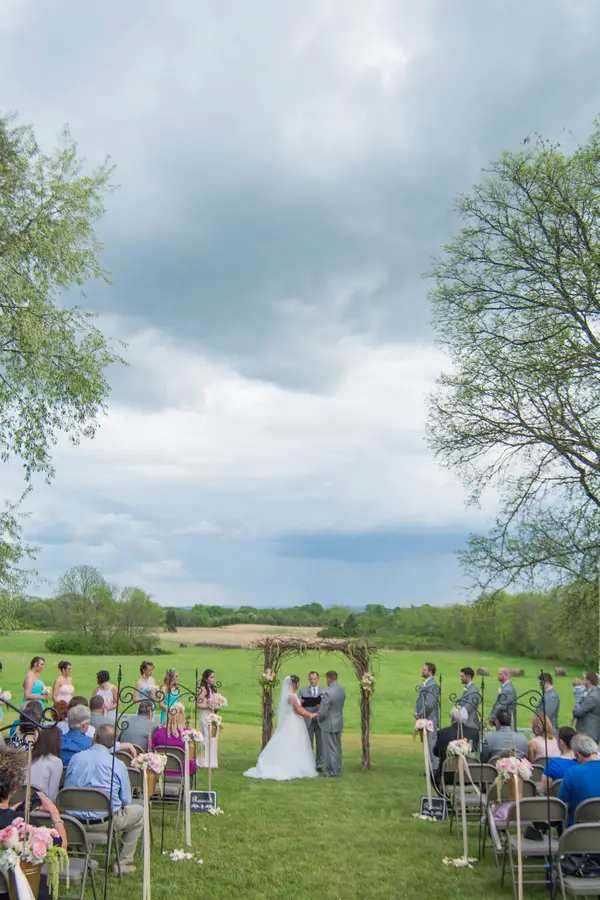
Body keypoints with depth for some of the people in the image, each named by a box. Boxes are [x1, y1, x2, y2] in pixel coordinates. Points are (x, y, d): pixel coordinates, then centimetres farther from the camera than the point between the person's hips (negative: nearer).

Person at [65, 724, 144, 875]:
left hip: (74, 821, 5)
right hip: (105, 821, -5)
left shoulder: (76, 758, 1)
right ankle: (123, 864, 21)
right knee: (139, 811, 20)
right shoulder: (118, 765, -8)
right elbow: (126, 801, 0)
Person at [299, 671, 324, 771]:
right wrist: (300, 703, -18)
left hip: (320, 721, 0)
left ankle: (319, 765, 13)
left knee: (320, 744, 4)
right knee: (308, 744, 3)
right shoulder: (303, 691, 7)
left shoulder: (324, 691, 5)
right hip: (308, 721, 0)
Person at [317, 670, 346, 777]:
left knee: (330, 749, 4)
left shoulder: (327, 693, -25)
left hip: (329, 724, -8)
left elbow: (322, 713, -21)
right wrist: (322, 707, 12)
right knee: (337, 748, 17)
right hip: (339, 723, 8)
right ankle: (338, 770, 26)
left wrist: (318, 717, 0)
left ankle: (333, 772, 11)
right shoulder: (342, 690, 0)